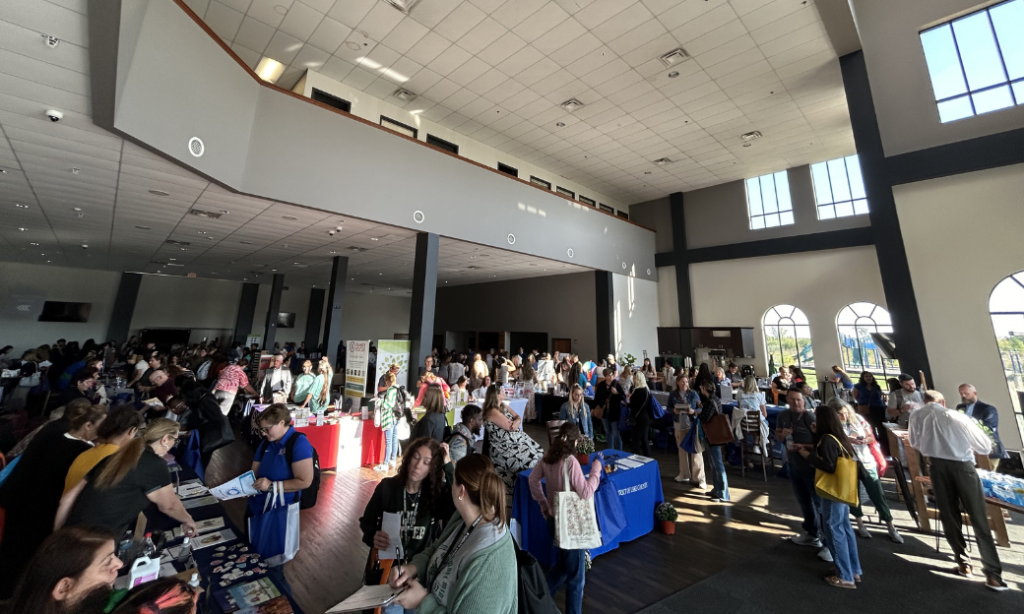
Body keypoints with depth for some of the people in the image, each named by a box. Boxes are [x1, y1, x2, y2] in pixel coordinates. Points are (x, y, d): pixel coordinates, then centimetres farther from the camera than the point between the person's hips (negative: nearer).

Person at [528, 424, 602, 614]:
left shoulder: (548, 458, -3)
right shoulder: (570, 461, -25)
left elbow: (533, 479, 9)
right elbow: (586, 493, -24)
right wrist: (596, 470, -15)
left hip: (554, 519, 7)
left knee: (562, 564, 29)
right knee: (575, 575, 13)